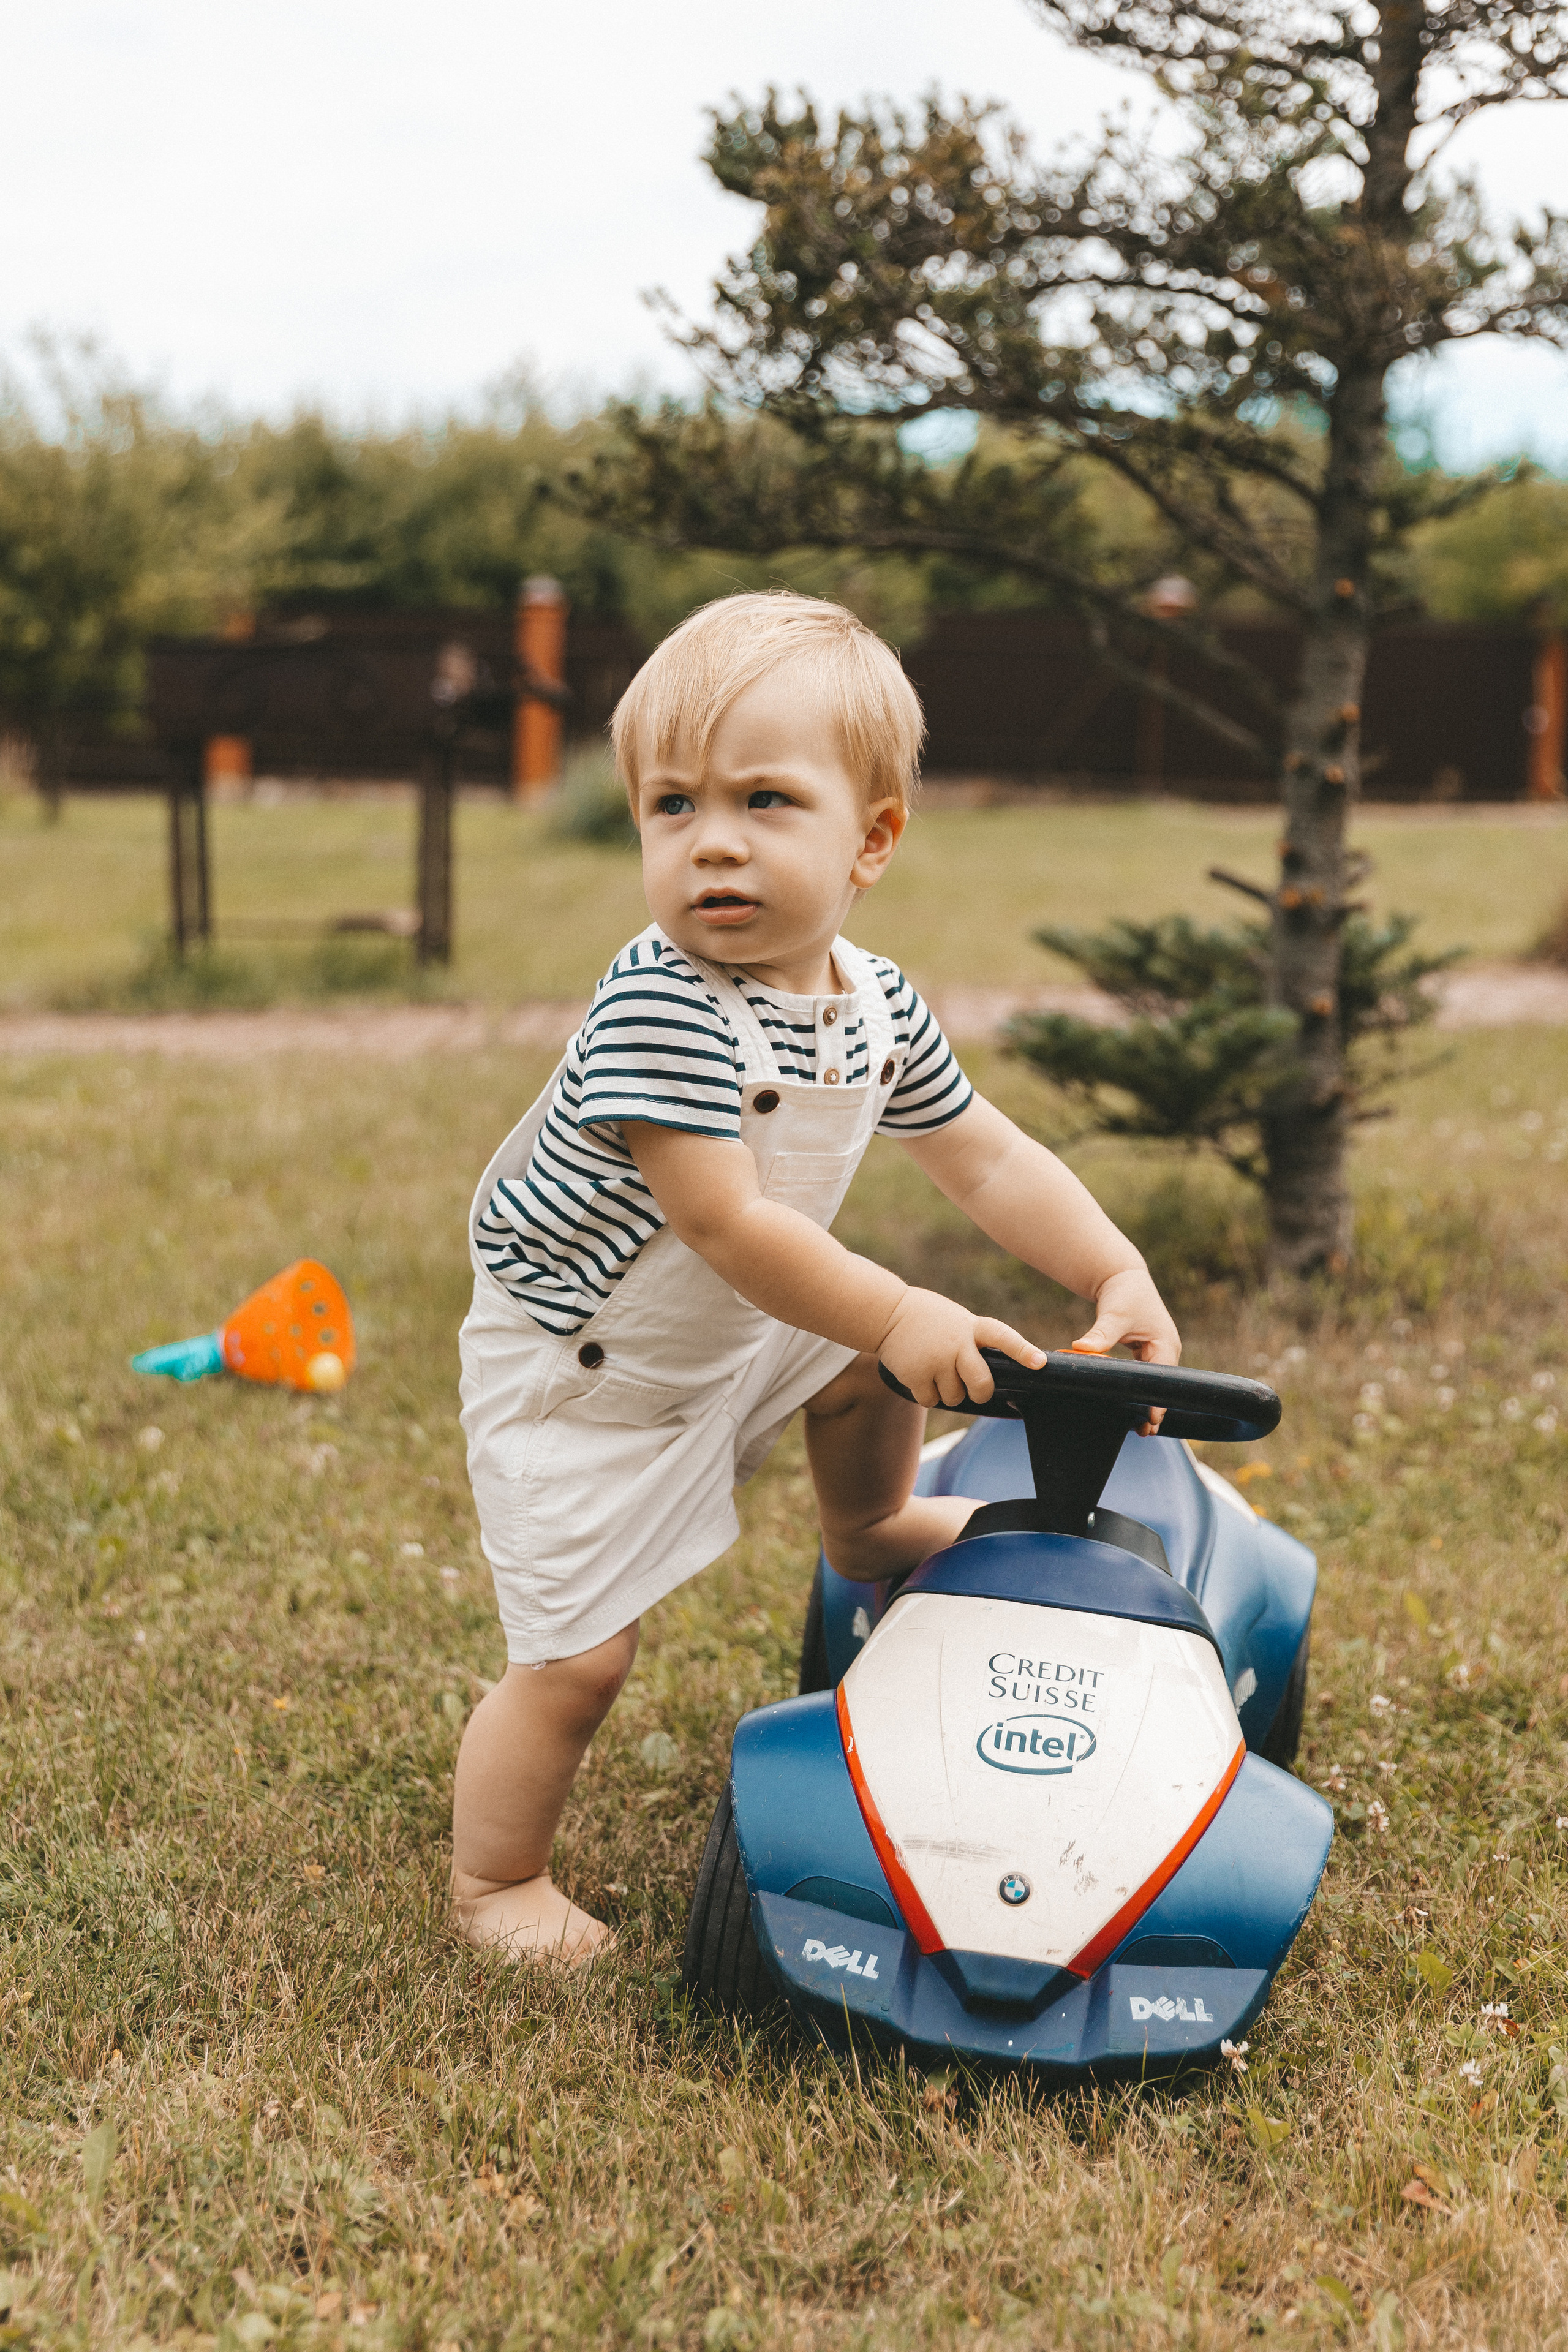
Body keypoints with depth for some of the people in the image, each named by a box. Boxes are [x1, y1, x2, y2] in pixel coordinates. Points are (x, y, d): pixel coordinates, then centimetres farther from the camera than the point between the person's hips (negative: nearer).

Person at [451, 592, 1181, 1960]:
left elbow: (986, 1157, 3)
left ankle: (871, 1535, 46)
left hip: (740, 1329, 7)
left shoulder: (874, 1003, -7)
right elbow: (728, 1227, -34)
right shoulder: (660, 1011, -32)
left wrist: (1119, 1274, -8)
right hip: (584, 1373, -7)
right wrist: (901, 1316, -30)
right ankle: (496, 1882, 18)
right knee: (578, 1657, -4)